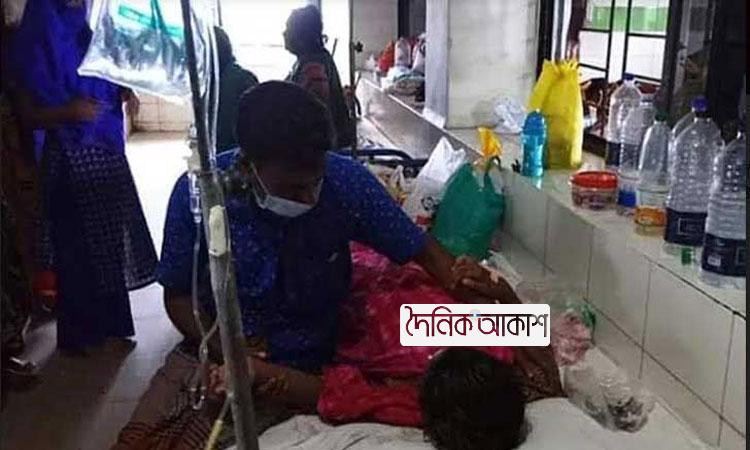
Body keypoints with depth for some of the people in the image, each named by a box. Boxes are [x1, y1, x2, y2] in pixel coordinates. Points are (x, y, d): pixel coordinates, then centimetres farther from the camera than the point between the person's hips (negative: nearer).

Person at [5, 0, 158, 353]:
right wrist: (67, 112, -25)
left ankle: (108, 322, 27)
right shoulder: (32, 45, -8)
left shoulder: (87, 36, 9)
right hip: (70, 159, -6)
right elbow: (28, 114, -8)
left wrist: (123, 93, -2)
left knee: (111, 239, 11)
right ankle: (77, 332, 19)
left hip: (107, 151, 6)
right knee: (78, 245, 3)